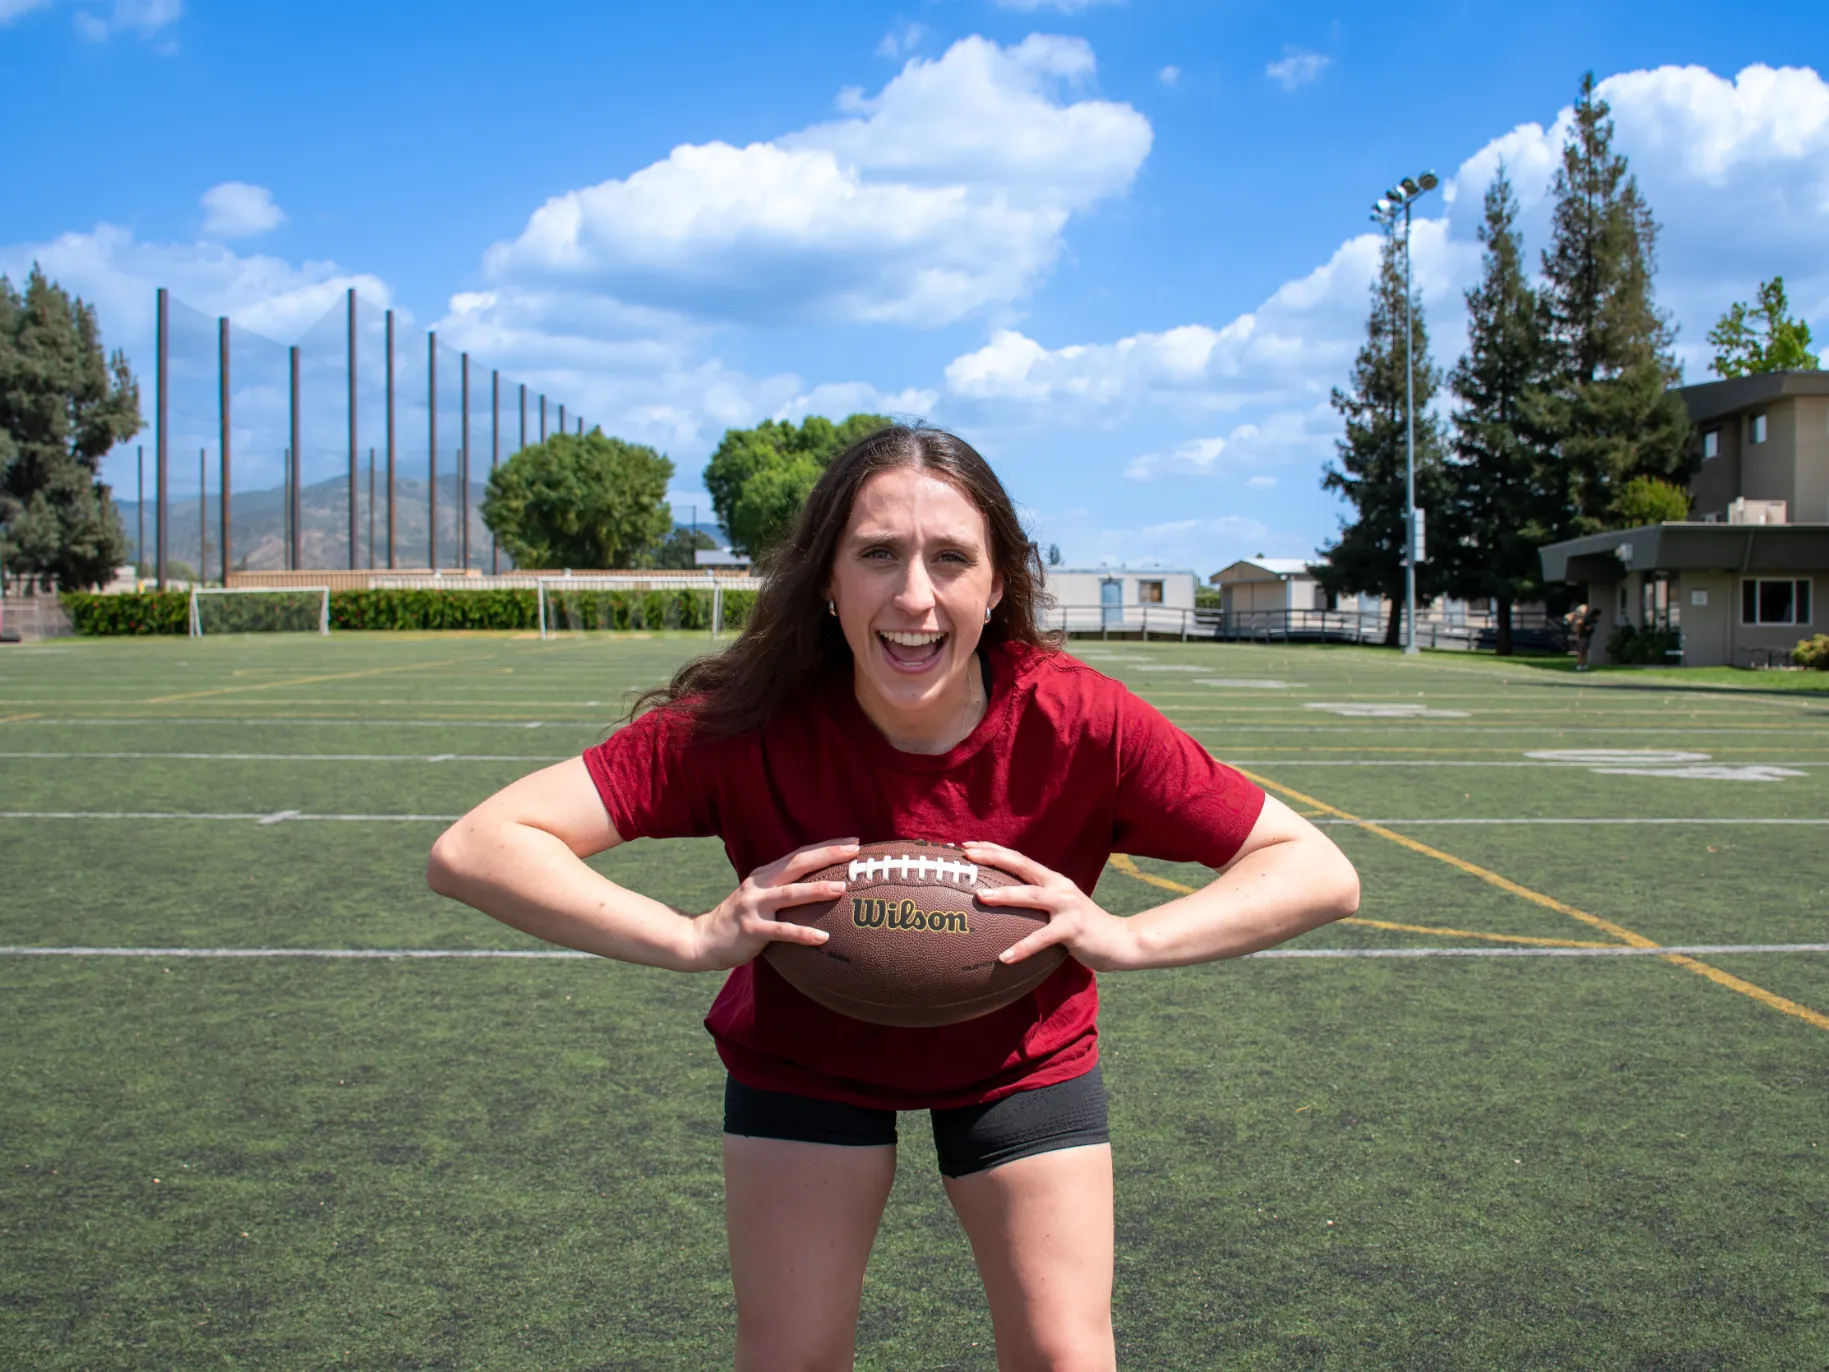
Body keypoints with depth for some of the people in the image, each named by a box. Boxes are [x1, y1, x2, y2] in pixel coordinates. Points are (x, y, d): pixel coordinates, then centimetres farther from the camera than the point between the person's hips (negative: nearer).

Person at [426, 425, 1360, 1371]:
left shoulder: (1081, 722, -29)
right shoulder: (748, 726, -31)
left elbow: (1322, 874, -25)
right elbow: (473, 850, -34)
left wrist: (1128, 938, -40)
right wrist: (695, 938, -47)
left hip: (1022, 1053, 1)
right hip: (804, 1052, 0)